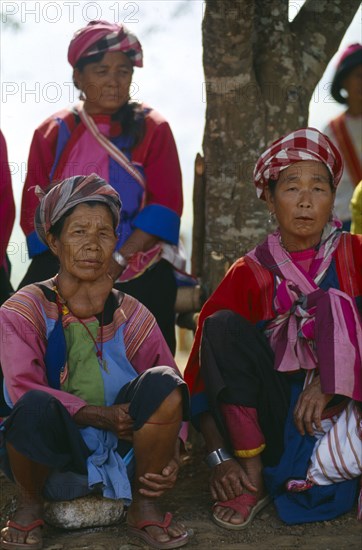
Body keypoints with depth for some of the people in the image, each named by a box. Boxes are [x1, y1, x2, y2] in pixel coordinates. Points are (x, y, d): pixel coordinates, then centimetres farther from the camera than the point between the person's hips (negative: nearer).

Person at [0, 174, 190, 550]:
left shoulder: (132, 316, 3)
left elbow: (171, 396, 0)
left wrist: (171, 452, -19)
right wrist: (99, 415, -25)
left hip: (122, 454, 2)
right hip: (55, 458, -2)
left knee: (162, 382, -25)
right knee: (36, 406, -37)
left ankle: (144, 509, -6)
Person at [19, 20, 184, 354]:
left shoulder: (152, 129, 7)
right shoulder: (52, 134, 13)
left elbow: (165, 205, -2)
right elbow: (35, 211, 8)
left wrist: (118, 261, -13)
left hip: (139, 273, -1)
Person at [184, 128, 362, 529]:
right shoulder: (250, 274, 4)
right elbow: (201, 371, -4)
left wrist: (329, 382, -22)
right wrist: (219, 456, -15)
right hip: (273, 425, 1)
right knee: (224, 326, -20)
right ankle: (253, 478, -19)